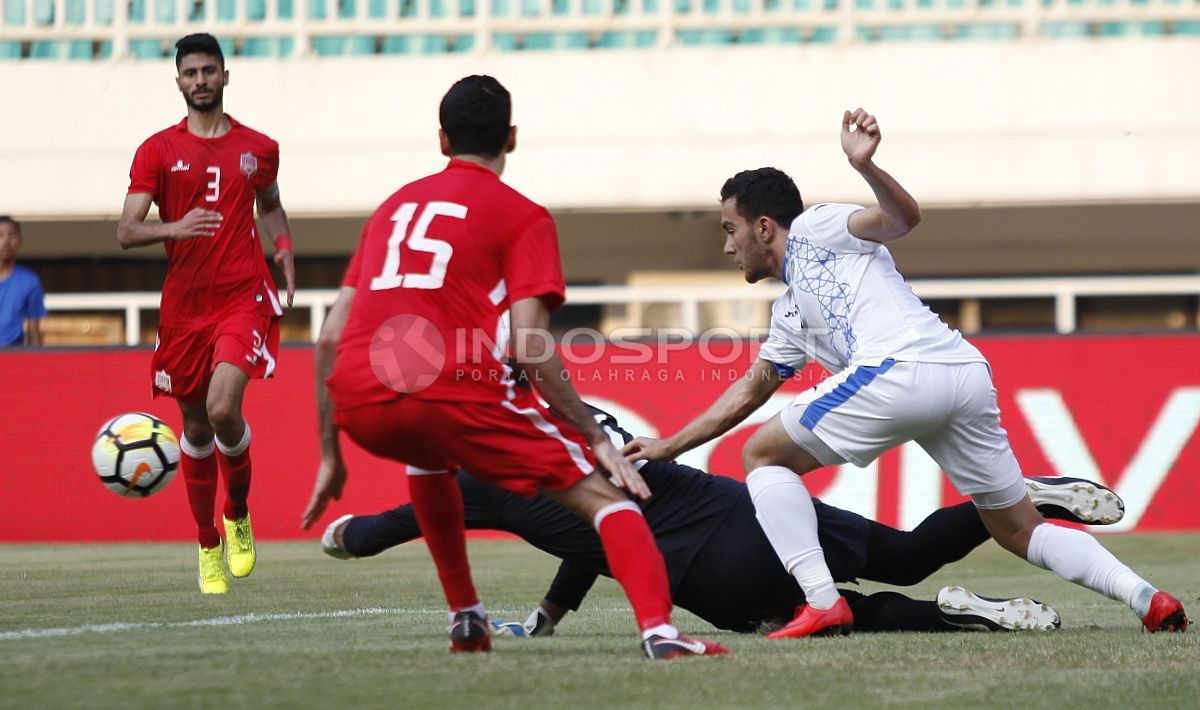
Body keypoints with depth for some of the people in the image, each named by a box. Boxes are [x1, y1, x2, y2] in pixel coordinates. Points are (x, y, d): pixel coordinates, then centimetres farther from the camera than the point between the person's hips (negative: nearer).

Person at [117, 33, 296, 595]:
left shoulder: (258, 148, 8)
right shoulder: (157, 151, 2)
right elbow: (126, 231, -6)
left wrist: (283, 246, 8)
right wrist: (174, 228, -25)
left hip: (244, 296, -1)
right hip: (183, 305, 1)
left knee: (223, 407, -22)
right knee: (195, 427, 7)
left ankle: (239, 517, 4)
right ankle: (208, 546, 23)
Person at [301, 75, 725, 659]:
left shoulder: (393, 206, 26)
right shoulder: (522, 216, 10)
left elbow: (330, 337, 22)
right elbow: (530, 349, -4)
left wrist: (330, 456, 27)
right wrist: (597, 438, 3)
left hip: (357, 405, 5)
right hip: (450, 386, -5)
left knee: (428, 456, 39)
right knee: (602, 494, 2)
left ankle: (466, 620, 33)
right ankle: (658, 630, -23)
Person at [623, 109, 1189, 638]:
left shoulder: (813, 229, 14)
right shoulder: (790, 313, 37)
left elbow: (903, 217, -1)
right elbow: (752, 388, 45)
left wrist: (865, 166, -20)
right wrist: (671, 446, 44)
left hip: (899, 370, -9)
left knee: (762, 456, 5)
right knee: (1019, 530, 14)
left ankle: (822, 604, -9)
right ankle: (1144, 596, -3)